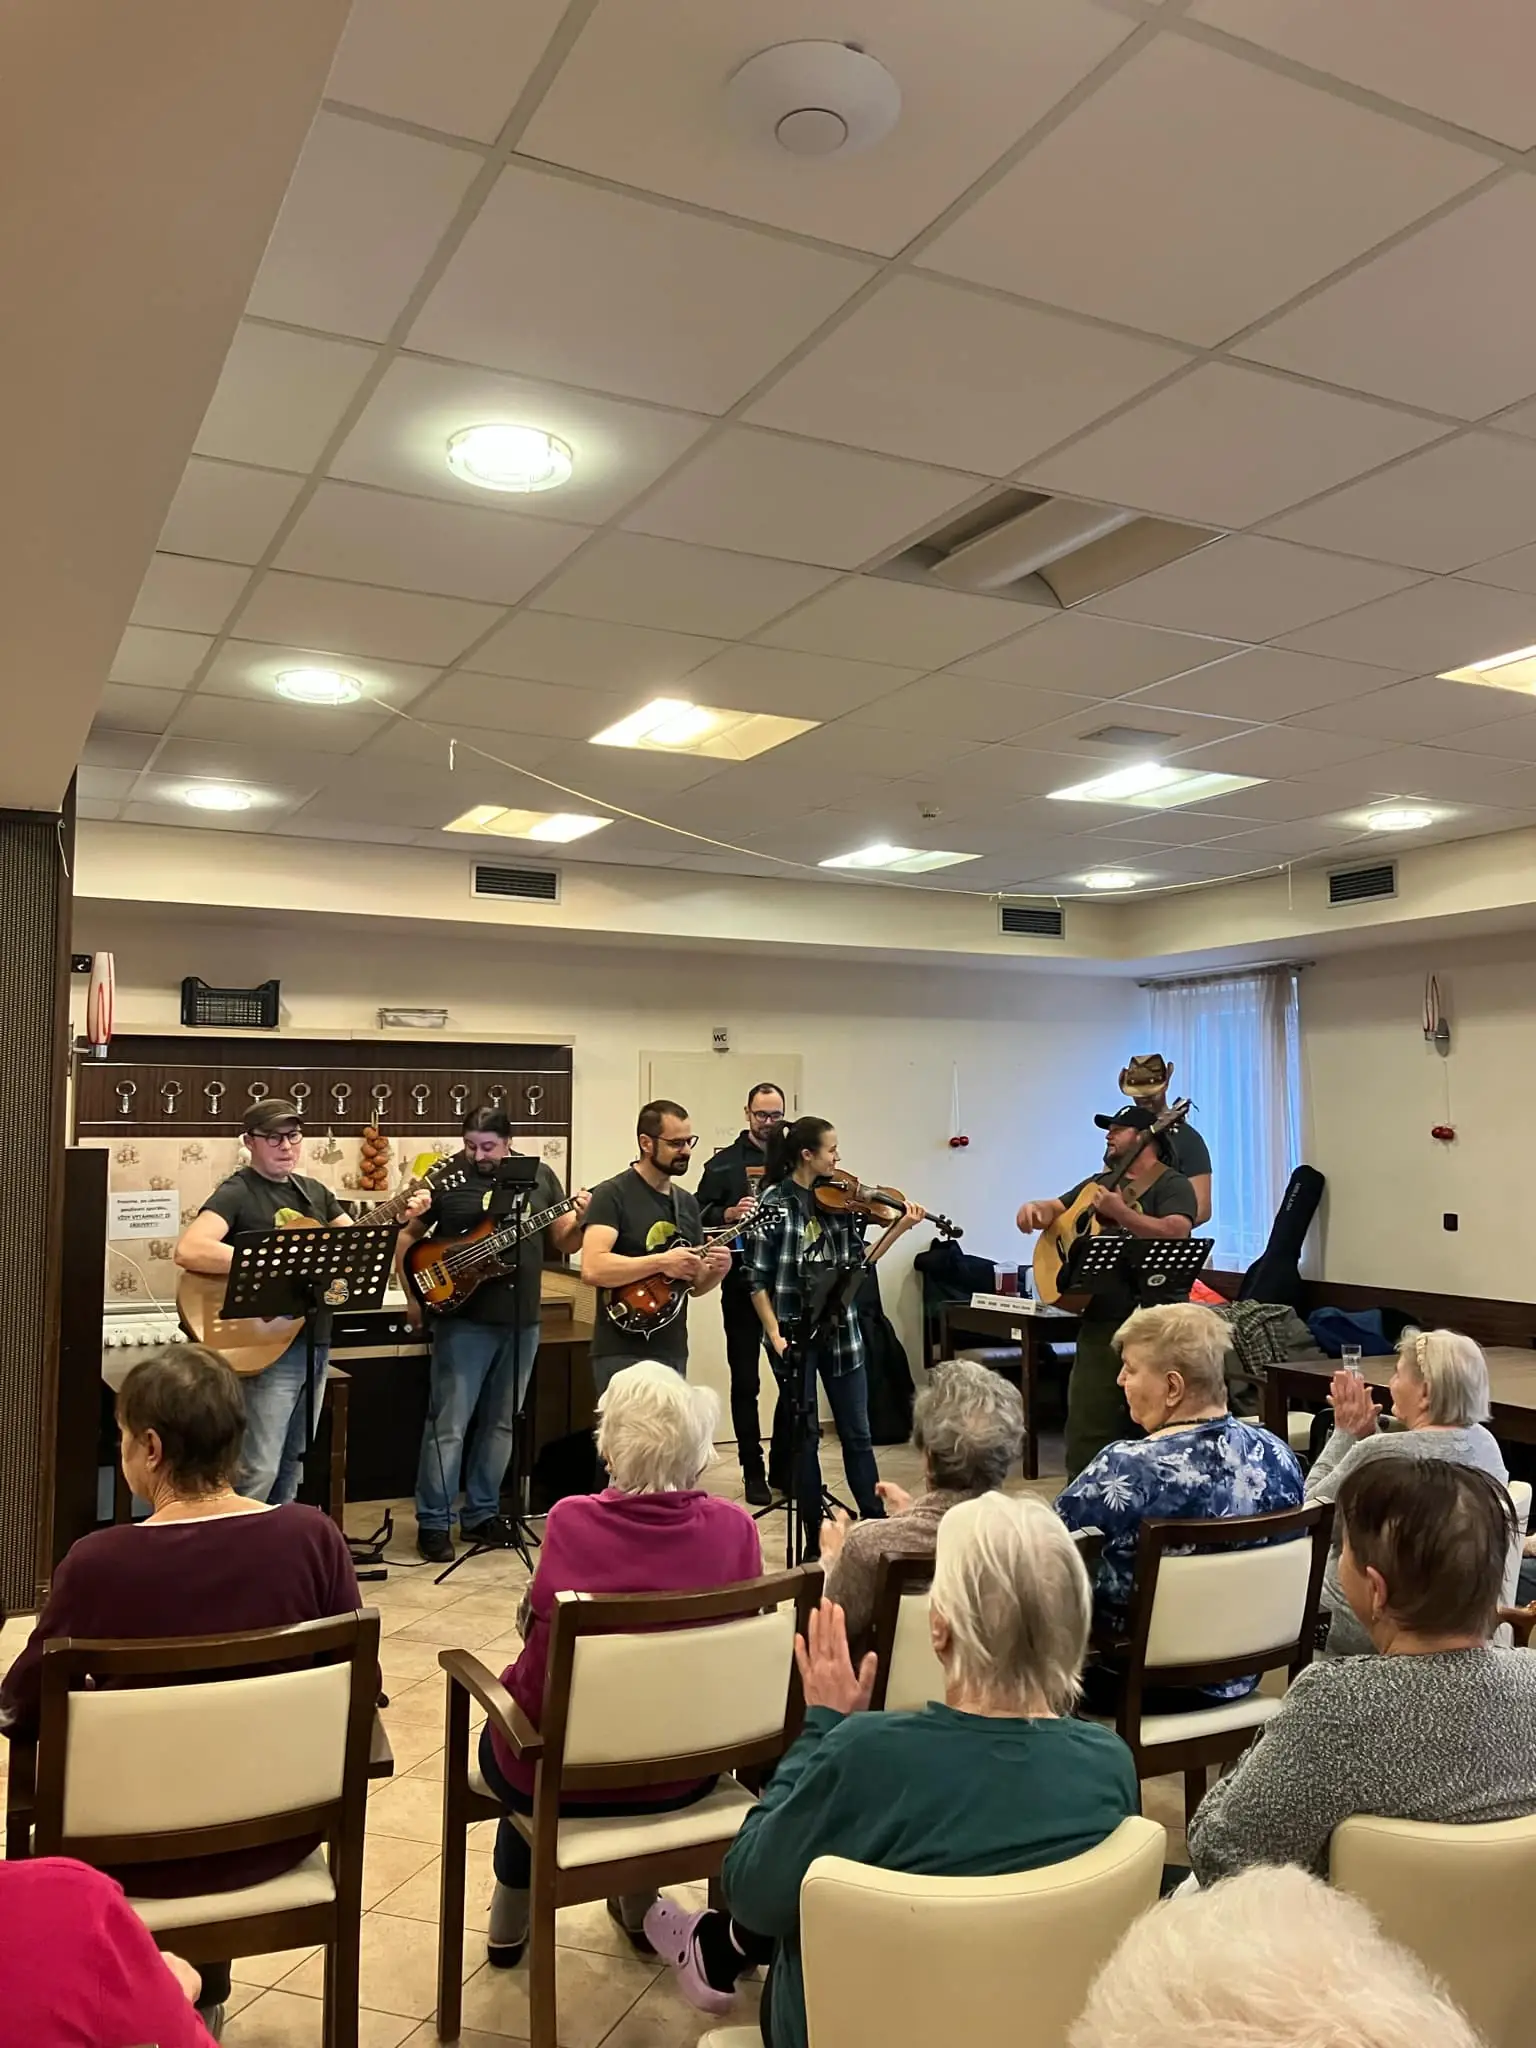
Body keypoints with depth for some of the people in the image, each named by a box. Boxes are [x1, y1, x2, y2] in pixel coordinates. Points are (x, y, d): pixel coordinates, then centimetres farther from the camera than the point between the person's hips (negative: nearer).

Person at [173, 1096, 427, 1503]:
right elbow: (189, 1251, -29)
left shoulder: (314, 1192, 12)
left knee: (293, 1464, 17)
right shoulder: (236, 1193, -12)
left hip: (313, 1340, 8)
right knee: (259, 1470, -7)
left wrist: (404, 1220, -5)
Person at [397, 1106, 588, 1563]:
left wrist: (581, 1220, -14)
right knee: (449, 1423, -3)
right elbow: (406, 1235, 4)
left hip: (522, 1321, 4)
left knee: (500, 1422, 12)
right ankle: (433, 1523, 7)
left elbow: (562, 1242, 7)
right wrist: (414, 1295, -4)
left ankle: (481, 1514, 24)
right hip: (464, 1320, -4)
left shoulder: (539, 1176, 3)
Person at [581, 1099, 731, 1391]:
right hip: (622, 1355, -7)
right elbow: (592, 1269, -22)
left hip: (673, 1353, 7)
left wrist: (716, 1271, -3)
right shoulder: (612, 1195, -9)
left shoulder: (687, 1202, 13)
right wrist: (661, 1262, -23)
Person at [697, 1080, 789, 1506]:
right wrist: (727, 1214, -18)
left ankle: (784, 1470, 19)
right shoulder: (725, 1163, 4)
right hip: (742, 1284, -1)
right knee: (745, 1382, 6)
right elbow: (699, 1215, -1)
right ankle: (753, 1474, 16)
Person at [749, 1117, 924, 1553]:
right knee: (804, 1437, 7)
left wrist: (900, 1227, -4)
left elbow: (859, 1263, 4)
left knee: (857, 1434, 9)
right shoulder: (776, 1201, -9)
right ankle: (815, 1541, 17)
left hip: (840, 1331, 4)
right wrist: (774, 1335, -13)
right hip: (794, 1333, -4)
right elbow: (759, 1280, -7)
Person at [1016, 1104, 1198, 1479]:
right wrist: (1034, 1209, -4)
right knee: (1087, 1426, 7)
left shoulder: (1171, 1185, -3)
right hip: (1099, 1320, 7)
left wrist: (1120, 1213, -24)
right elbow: (1057, 1209, 19)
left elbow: (1176, 1233, -19)